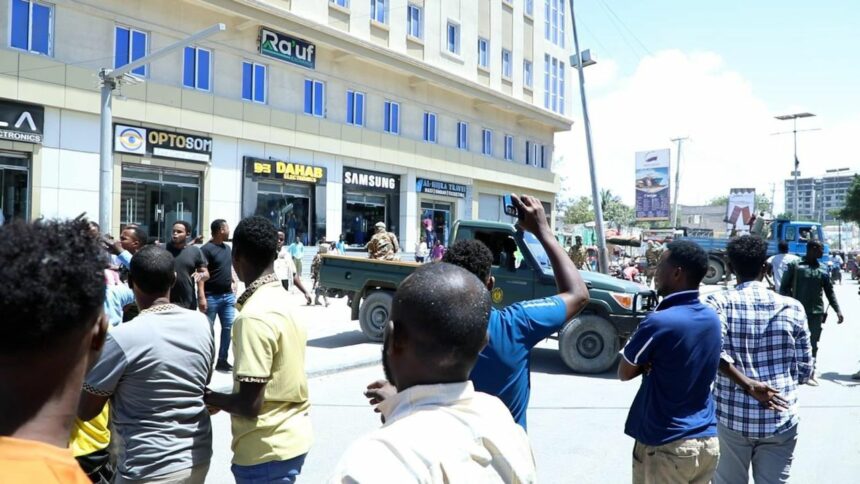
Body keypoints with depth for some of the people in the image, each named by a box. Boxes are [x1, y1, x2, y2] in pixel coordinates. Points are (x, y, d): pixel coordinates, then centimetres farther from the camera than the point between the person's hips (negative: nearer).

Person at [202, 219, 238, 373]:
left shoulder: (227, 248, 13)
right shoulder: (206, 249, -11)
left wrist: (233, 284, 12)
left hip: (228, 296, 7)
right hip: (212, 296, -7)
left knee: (228, 328, 7)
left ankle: (222, 360, 16)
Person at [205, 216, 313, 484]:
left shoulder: (254, 316, -23)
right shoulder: (283, 300, 4)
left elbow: (250, 404, -23)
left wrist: (208, 397, -6)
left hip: (267, 450, -8)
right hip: (290, 438, 8)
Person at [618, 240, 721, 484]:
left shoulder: (659, 322, -21)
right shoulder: (712, 317, 2)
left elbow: (625, 372, -8)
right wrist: (654, 363, -2)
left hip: (666, 446, -6)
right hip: (708, 442, 7)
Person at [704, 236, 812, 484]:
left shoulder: (718, 302, -6)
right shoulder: (791, 307, -1)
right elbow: (805, 370, 3)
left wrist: (748, 385, -16)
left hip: (731, 417, -1)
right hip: (781, 420, 1)